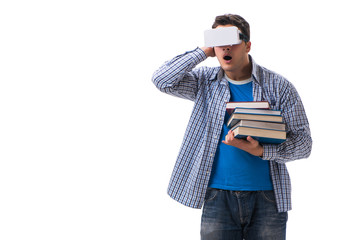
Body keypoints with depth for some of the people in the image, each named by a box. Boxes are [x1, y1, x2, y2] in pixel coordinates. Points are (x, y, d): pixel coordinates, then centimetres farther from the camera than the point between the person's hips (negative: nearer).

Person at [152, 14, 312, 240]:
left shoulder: (279, 87, 0)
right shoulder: (205, 82, 7)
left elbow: (303, 142, -1)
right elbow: (162, 80, -7)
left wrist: (261, 151, -18)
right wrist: (204, 51, -5)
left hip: (267, 198, -1)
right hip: (218, 196, 1)